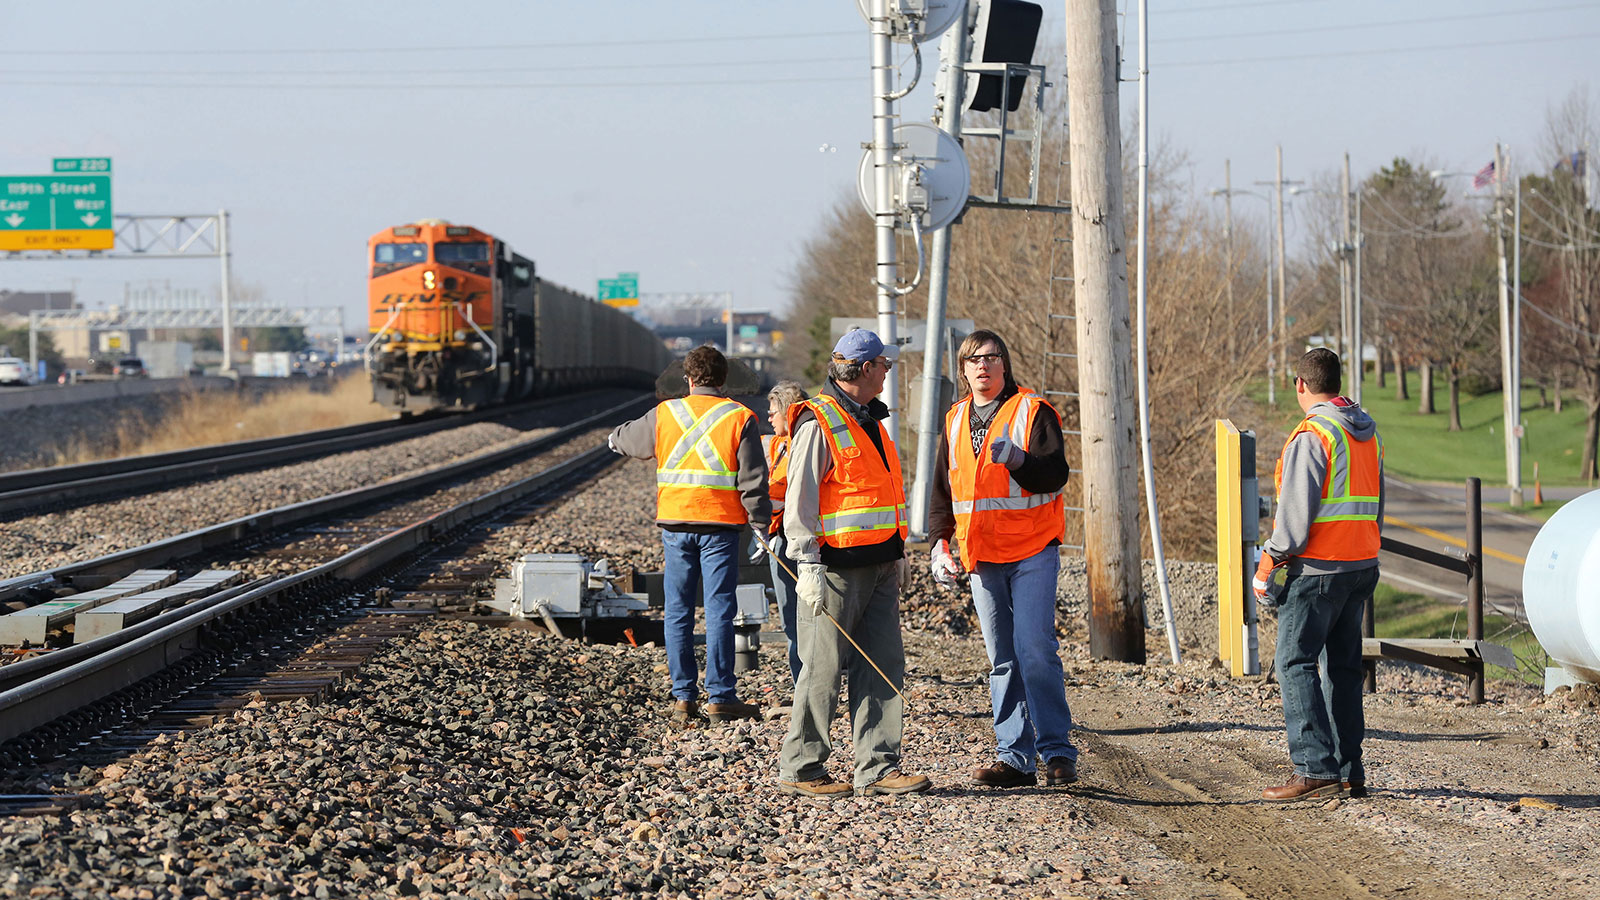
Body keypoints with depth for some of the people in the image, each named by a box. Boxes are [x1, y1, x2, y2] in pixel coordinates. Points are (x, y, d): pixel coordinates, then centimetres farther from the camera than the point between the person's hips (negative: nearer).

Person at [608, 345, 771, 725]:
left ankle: (683, 696, 8)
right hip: (721, 526, -2)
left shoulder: (664, 414, 7)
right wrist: (762, 526, 0)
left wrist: (615, 438, 50)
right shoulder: (740, 418, -1)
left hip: (675, 525, 2)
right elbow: (753, 480, -6)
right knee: (719, 611, -1)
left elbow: (628, 439, 27)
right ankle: (720, 696, -2)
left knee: (678, 612, 8)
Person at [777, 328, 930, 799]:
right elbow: (799, 503, -14)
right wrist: (809, 569, -19)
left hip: (880, 567, 9)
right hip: (838, 568, -9)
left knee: (884, 665, 5)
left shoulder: (871, 420, 17)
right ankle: (800, 769, 7)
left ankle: (877, 768, 8)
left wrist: (897, 553, 25)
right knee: (823, 670, -2)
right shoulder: (819, 424, -12)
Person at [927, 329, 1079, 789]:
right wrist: (940, 543, 7)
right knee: (1002, 660, 5)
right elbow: (943, 490, 18)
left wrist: (1016, 459, -28)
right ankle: (1015, 757, 6)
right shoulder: (955, 421, 13)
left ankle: (1056, 750, -7)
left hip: (1032, 553, -5)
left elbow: (1055, 474, -12)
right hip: (982, 558, 5)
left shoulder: (1033, 411, -3)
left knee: (1035, 651, -13)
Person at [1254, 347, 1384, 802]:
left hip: (1317, 569, -8)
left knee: (1296, 662, -5)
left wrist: (1267, 565, -9)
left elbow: (1295, 514, -18)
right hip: (1362, 564, 8)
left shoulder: (1311, 436, -14)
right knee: (1343, 666, 12)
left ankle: (1316, 768, -13)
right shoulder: (1368, 432, 13)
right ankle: (1350, 772, 12)